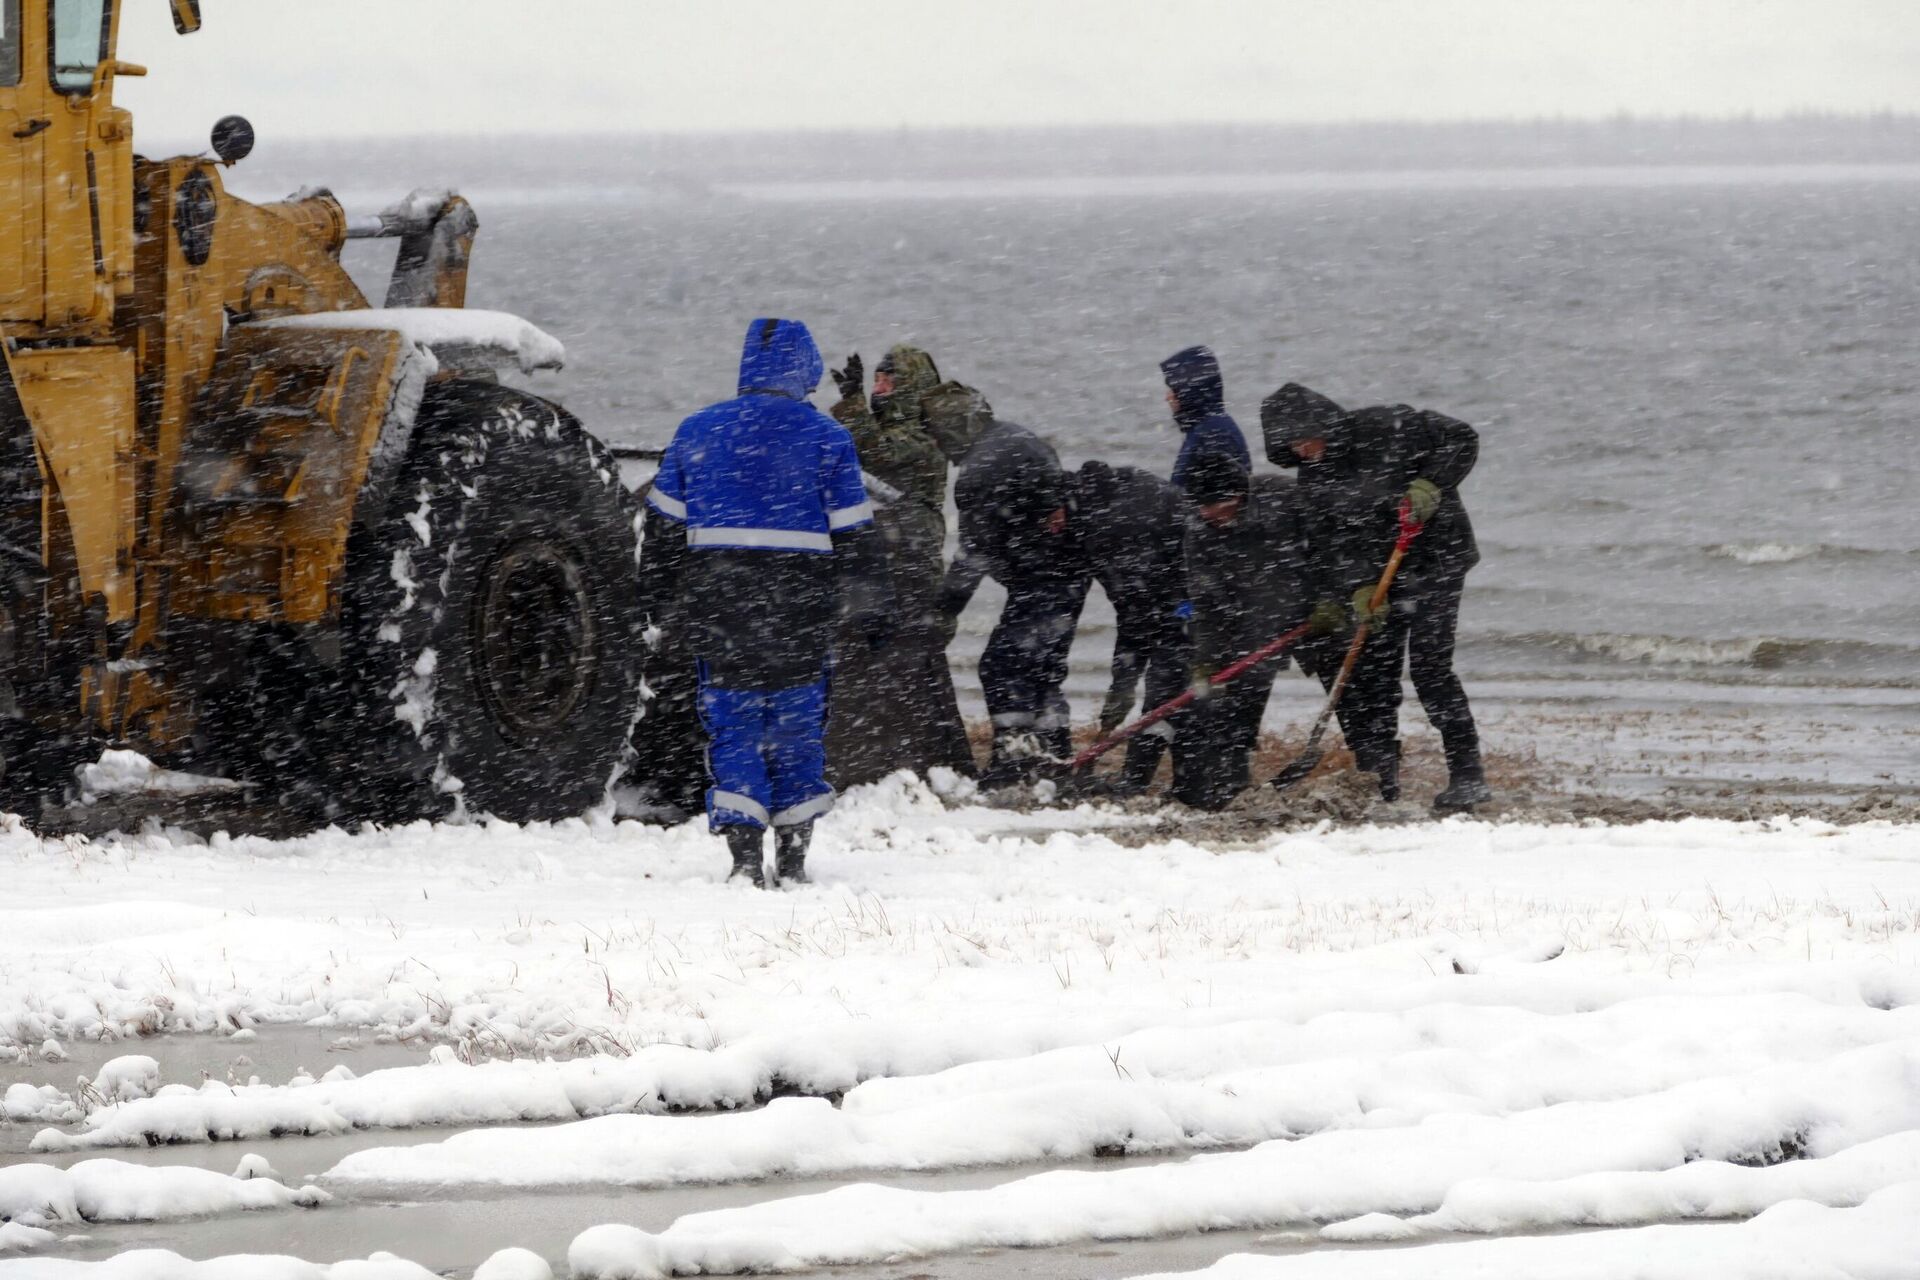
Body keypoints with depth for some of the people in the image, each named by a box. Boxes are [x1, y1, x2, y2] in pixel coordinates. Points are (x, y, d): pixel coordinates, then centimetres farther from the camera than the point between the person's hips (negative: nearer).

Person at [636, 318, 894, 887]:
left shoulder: (698, 431, 4)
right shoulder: (826, 438, -1)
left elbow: (664, 523, 9)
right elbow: (855, 535, -1)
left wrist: (657, 592, 21)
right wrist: (872, 609, 6)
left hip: (719, 611, 1)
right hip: (800, 611, -1)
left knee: (732, 728, 3)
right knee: (797, 728, 11)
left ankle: (745, 855, -10)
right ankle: (793, 855, 12)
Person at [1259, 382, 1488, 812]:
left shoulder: (1385, 428, -15)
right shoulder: (1314, 477, 2)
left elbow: (1461, 439, -12)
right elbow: (1327, 542, -4)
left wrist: (1430, 486, -24)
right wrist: (1357, 587, -19)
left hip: (1436, 561, -6)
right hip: (1378, 573, 6)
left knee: (1429, 666, -14)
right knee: (1374, 672, 4)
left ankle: (1468, 776, -11)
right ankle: (1379, 780, 13)